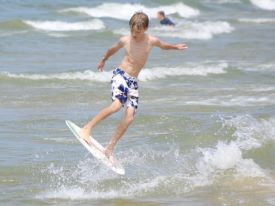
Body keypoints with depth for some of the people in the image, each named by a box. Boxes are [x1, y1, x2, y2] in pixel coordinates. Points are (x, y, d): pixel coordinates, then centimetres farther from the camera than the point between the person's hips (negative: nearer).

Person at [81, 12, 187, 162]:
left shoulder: (151, 41, -1)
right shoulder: (125, 40, -4)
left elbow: (163, 46, 25)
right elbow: (112, 50, 18)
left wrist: (175, 47, 20)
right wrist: (103, 61, 32)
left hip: (133, 81, 3)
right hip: (120, 75, -3)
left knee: (129, 117, -9)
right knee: (116, 105, -30)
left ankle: (109, 149, -1)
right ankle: (87, 128, -23)